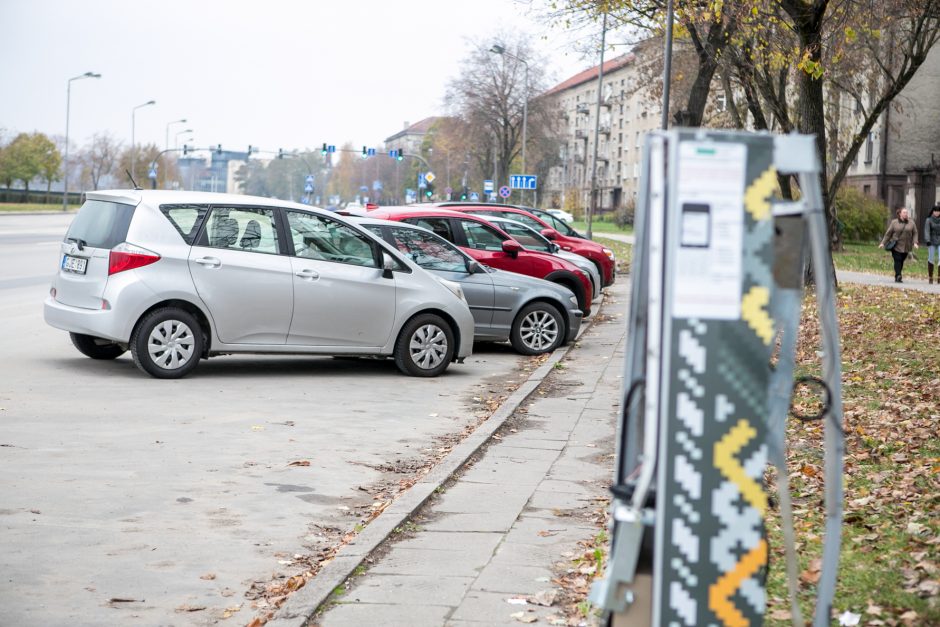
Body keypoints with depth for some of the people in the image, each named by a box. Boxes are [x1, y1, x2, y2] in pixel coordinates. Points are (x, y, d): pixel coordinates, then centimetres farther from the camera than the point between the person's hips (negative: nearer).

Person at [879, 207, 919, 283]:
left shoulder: (911, 223, 7)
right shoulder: (894, 222, 2)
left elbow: (915, 233, 9)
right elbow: (888, 233, 4)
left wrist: (915, 243, -6)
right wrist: (883, 243, 0)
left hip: (906, 247, 2)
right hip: (896, 246, -2)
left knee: (901, 261, 4)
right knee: (897, 260, -13)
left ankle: (897, 277, 14)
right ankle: (898, 276, -18)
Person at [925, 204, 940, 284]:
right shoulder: (929, 220, -2)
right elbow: (927, 231, -10)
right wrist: (927, 240, -23)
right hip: (932, 242, -1)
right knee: (931, 259, 1)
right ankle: (930, 277, 12)